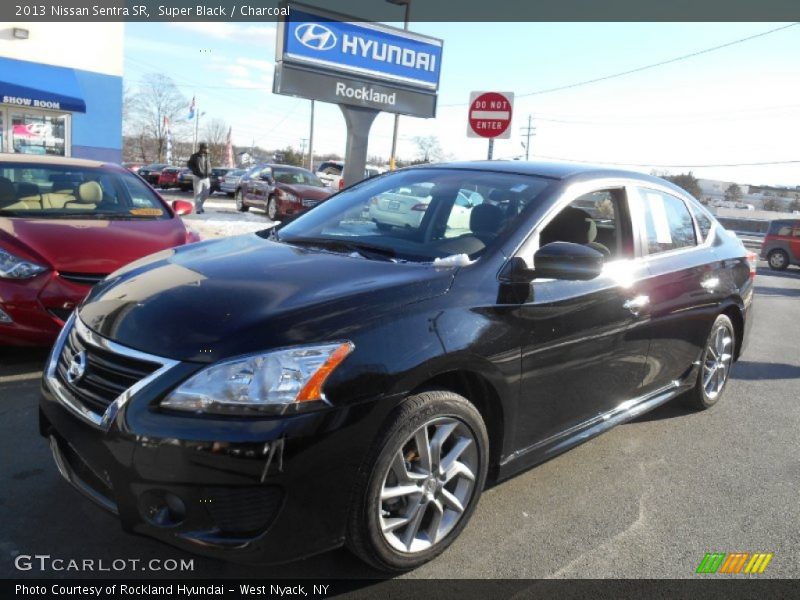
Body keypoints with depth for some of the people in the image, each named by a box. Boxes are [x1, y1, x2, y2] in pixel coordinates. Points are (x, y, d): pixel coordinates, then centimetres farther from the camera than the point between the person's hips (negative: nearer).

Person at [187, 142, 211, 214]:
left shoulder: (206, 156, 9)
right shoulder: (195, 156, -6)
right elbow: (189, 164, 1)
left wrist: (209, 171, 4)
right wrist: (196, 171, -10)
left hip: (206, 178, 5)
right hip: (198, 178, -5)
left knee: (206, 193, 8)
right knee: (198, 194, -4)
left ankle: (200, 205, 28)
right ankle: (198, 209, 3)